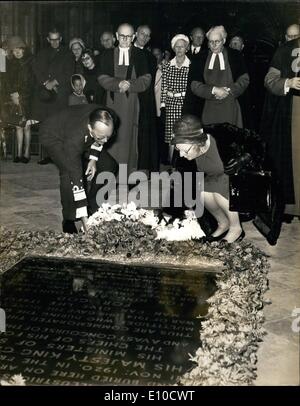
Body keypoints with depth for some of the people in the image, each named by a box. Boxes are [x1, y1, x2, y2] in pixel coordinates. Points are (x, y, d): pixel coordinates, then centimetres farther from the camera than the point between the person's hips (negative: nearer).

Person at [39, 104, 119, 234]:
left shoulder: (111, 120, -32)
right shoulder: (75, 137, -46)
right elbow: (76, 178, -45)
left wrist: (93, 158, -15)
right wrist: (84, 217, -45)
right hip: (53, 136, -6)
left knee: (110, 166, -3)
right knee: (69, 172, -31)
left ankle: (91, 207, 13)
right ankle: (69, 221, -14)